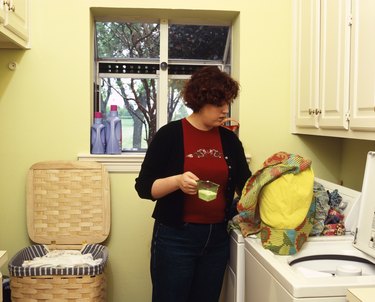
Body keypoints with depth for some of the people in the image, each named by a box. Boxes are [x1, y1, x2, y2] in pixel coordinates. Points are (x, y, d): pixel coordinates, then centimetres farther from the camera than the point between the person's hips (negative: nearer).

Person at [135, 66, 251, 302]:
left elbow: (246, 185, 8)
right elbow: (144, 187, -8)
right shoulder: (170, 134, -8)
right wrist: (178, 181, -25)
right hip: (175, 238, -4)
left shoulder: (229, 139, 5)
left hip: (217, 238, 5)